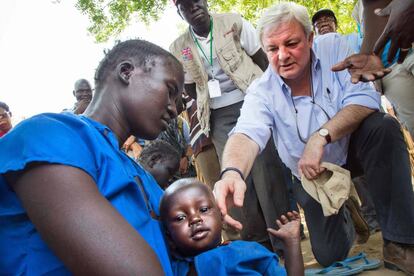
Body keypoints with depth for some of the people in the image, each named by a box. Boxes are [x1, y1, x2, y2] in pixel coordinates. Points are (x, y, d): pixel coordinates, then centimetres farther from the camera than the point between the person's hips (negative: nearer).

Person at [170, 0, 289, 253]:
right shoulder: (179, 48, 4)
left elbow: (263, 61, 1)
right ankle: (258, 240, 15)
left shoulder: (234, 23, 0)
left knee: (266, 167, -6)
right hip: (220, 117, 2)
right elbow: (192, 89, 11)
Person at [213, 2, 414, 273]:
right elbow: (247, 135, -37)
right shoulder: (261, 91, -20)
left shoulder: (333, 47, -15)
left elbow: (366, 98, -23)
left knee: (384, 127, -31)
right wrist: (232, 172, -60)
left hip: (352, 149, 1)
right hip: (311, 174, 0)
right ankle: (344, 217, 31)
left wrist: (320, 137, -37)